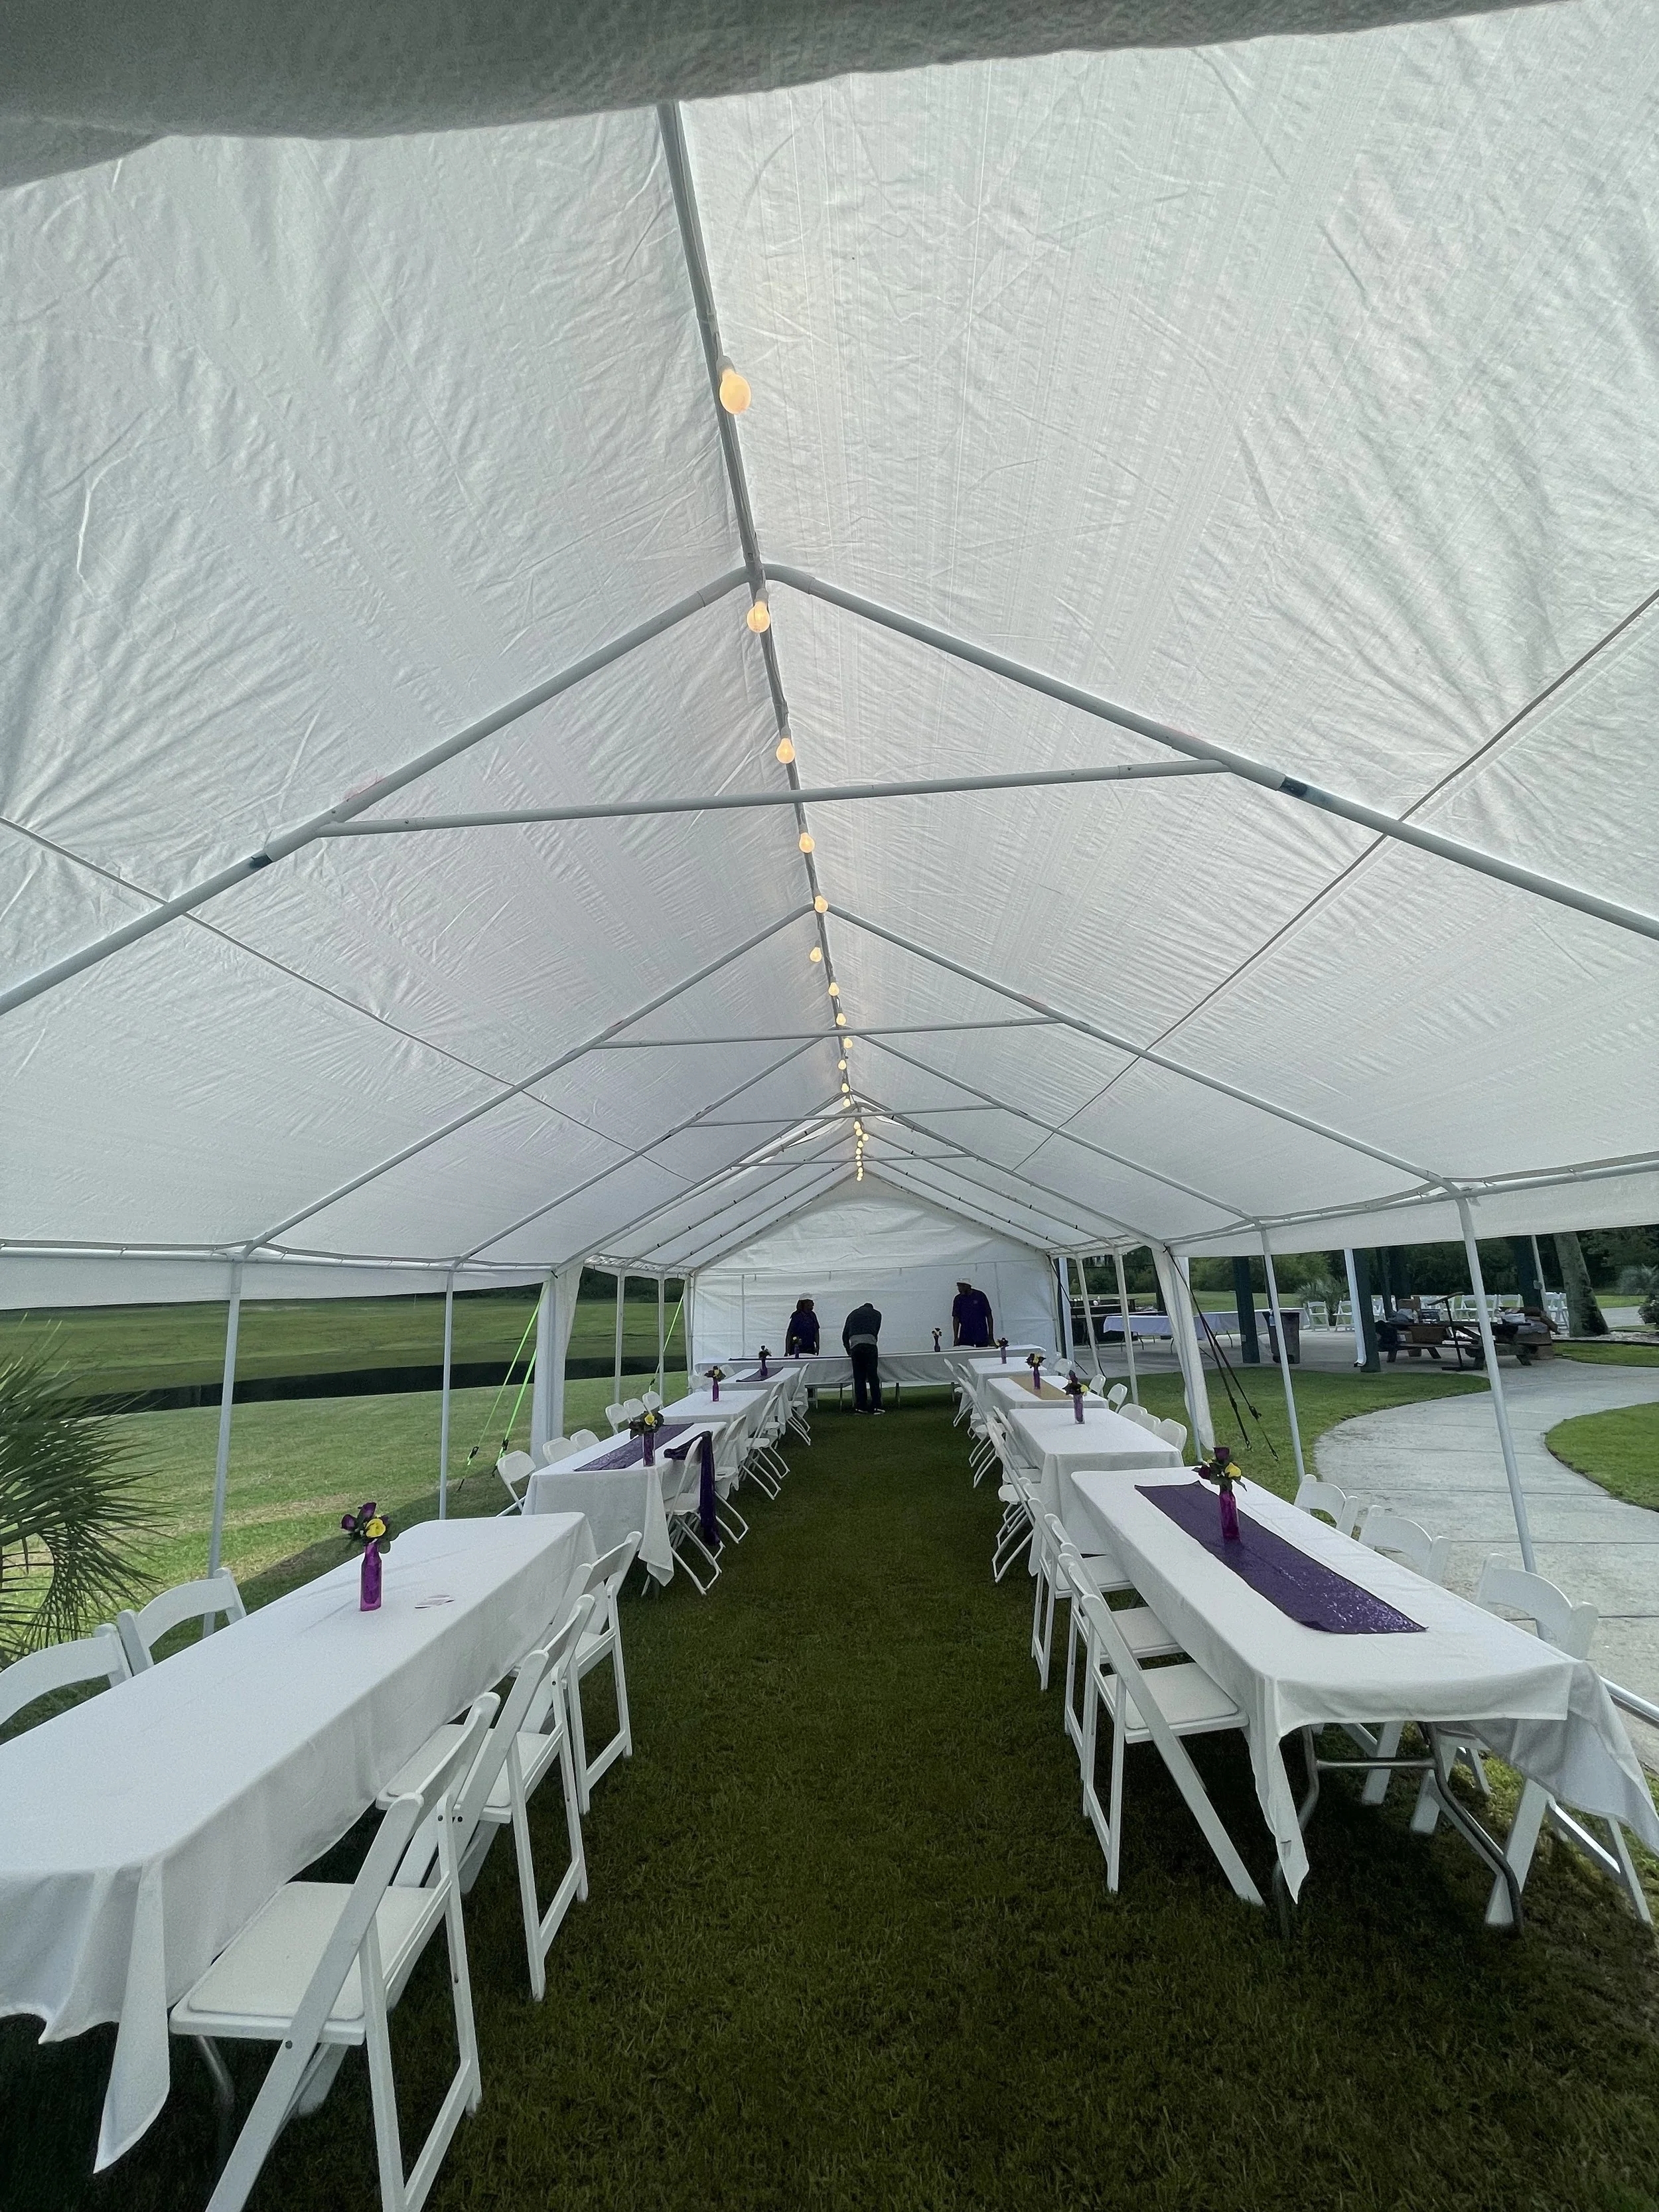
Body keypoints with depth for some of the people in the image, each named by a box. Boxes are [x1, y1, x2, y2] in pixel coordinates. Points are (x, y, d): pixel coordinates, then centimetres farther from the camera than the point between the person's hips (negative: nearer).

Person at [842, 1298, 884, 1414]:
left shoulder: (853, 1314, 29)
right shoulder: (876, 1314, 24)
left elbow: (845, 1334, 24)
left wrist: (849, 1351, 34)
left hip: (855, 1345, 2)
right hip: (869, 1343, -2)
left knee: (858, 1378, 8)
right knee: (873, 1377, 1)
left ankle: (860, 1407, 7)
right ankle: (877, 1406, -2)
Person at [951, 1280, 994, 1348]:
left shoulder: (980, 1296, -4)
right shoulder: (958, 1299, 4)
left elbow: (989, 1316, -2)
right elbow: (956, 1318, 4)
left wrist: (991, 1337, -5)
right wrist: (956, 1337, -6)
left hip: (981, 1335, -2)